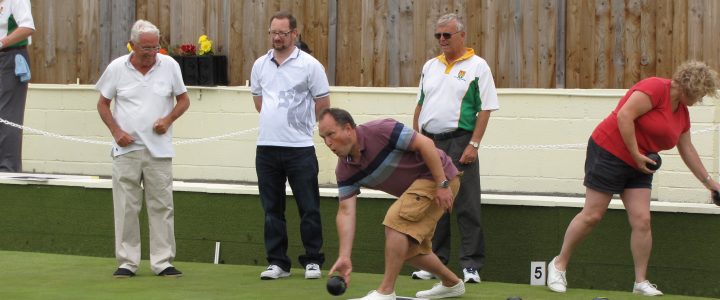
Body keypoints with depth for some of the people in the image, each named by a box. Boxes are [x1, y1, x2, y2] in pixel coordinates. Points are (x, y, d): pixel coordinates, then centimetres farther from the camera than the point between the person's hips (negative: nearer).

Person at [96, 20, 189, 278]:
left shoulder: (169, 66, 0)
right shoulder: (117, 68, -1)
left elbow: (183, 100, 9)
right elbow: (103, 104, 7)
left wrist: (168, 119, -9)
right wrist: (116, 131, -7)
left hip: (159, 149, 1)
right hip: (126, 149, -1)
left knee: (161, 207, 2)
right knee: (126, 208, 2)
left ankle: (163, 262, 8)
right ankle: (127, 263, 8)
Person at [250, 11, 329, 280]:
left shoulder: (309, 65, -4)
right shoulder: (260, 65, 10)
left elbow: (323, 104, 0)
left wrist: (298, 122, 8)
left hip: (300, 147, -4)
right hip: (267, 147, 4)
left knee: (308, 208, -1)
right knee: (272, 209, 7)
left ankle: (312, 261, 7)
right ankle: (277, 263, 13)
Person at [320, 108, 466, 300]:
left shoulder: (380, 131, -27)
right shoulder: (345, 170, -7)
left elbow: (425, 144, -24)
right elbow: (346, 211, -11)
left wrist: (443, 185, -27)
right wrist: (344, 257, -21)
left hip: (439, 175, -8)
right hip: (416, 184, 8)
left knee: (396, 220, -23)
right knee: (410, 249, 13)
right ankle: (452, 284, 37)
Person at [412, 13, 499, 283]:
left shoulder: (477, 66, -2)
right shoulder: (430, 66, 15)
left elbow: (485, 109, -7)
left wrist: (474, 144, -14)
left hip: (459, 143, -6)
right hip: (429, 142, 6)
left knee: (467, 206, -5)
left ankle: (471, 265, -1)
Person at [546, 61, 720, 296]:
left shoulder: (682, 113, 11)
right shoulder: (656, 88, -17)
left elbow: (687, 151, 20)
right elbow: (624, 115, -25)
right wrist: (636, 154, -22)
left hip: (639, 166, 8)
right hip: (609, 151, -8)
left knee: (642, 221, -4)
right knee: (592, 215, -4)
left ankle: (641, 282, 1)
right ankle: (559, 264, 10)